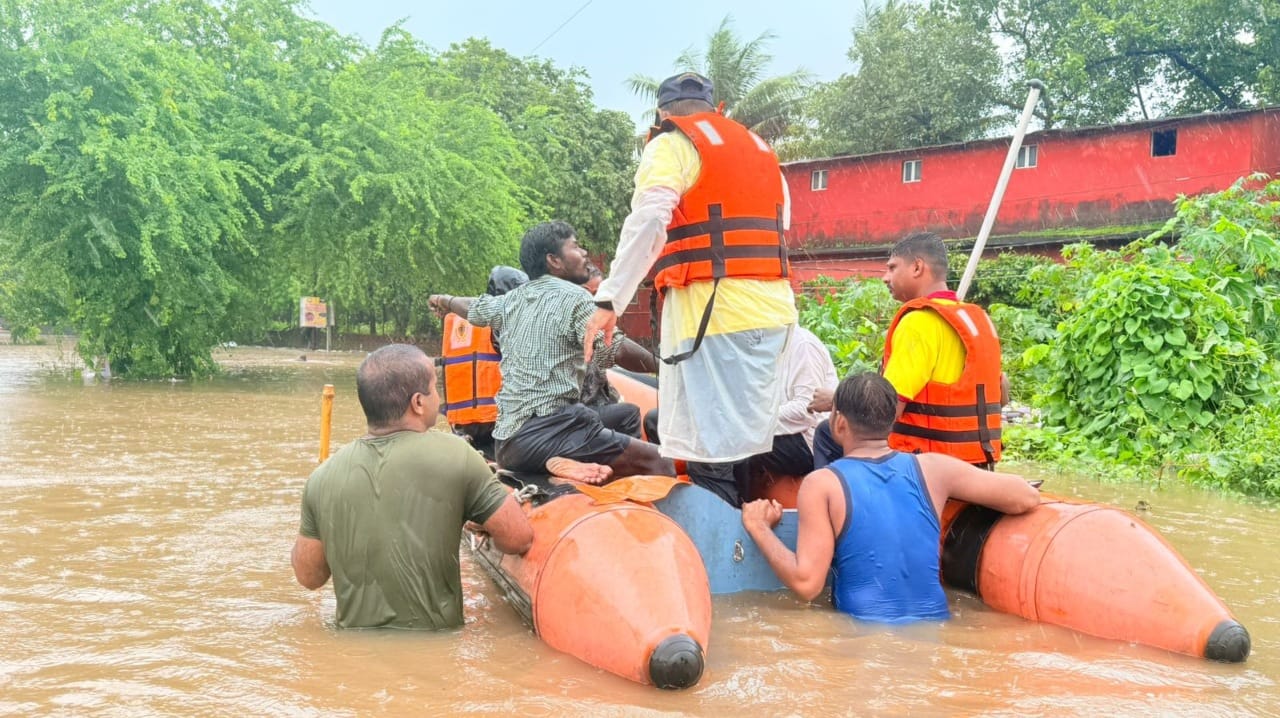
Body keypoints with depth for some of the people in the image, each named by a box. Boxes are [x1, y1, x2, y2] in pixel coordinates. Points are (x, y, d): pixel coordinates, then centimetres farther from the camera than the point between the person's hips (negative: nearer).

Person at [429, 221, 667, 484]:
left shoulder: (513, 299, 17)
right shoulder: (574, 297, -6)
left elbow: (473, 307, 38)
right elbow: (616, 352, -19)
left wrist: (445, 300, 60)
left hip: (507, 442, 9)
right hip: (550, 430, -8)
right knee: (658, 463, -13)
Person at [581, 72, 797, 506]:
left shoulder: (674, 143, 3)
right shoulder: (758, 145, 25)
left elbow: (647, 222, -13)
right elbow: (778, 226, 21)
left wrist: (609, 300, -14)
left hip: (713, 308, -7)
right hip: (772, 307, 8)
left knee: (711, 459, -8)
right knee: (748, 449, 12)